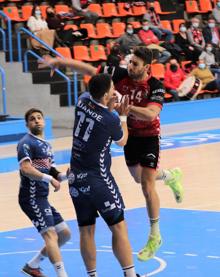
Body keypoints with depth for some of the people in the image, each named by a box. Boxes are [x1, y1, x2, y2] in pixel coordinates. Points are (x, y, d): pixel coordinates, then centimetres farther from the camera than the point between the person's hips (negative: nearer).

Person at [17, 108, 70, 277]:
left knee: (65, 233, 12)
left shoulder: (46, 145, 19)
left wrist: (64, 176, 1)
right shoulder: (27, 143, -8)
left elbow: (52, 173, 21)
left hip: (42, 197, 9)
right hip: (31, 197, -9)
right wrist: (49, 178, -25)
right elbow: (26, 169, -22)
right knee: (50, 233, -18)